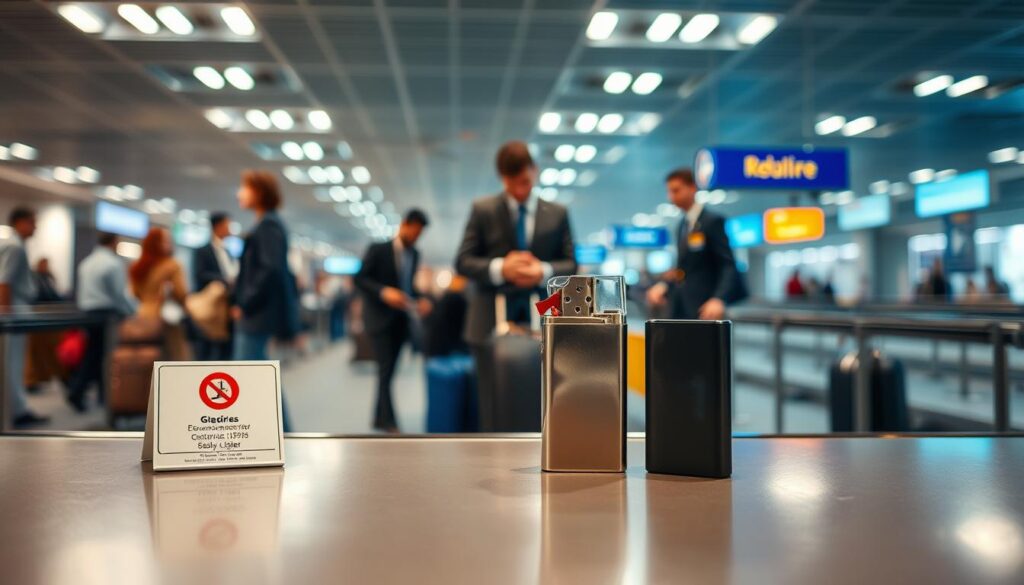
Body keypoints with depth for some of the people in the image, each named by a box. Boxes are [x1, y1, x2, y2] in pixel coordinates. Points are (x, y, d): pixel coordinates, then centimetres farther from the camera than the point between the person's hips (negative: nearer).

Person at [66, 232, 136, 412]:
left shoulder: (86, 263, 15)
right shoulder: (114, 263, -11)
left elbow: (80, 292, 16)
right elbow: (119, 294, -13)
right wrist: (133, 312, -4)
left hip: (87, 313, 8)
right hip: (107, 314, -8)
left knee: (92, 355, 10)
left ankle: (76, 392, 1)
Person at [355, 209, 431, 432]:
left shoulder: (414, 254, 9)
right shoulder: (378, 249, -6)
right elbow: (360, 278, -8)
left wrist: (419, 299, 0)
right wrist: (383, 292, -23)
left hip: (401, 319, 5)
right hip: (380, 317, -5)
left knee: (389, 370, 8)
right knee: (385, 369, -11)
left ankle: (379, 418, 17)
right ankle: (388, 421, -11)